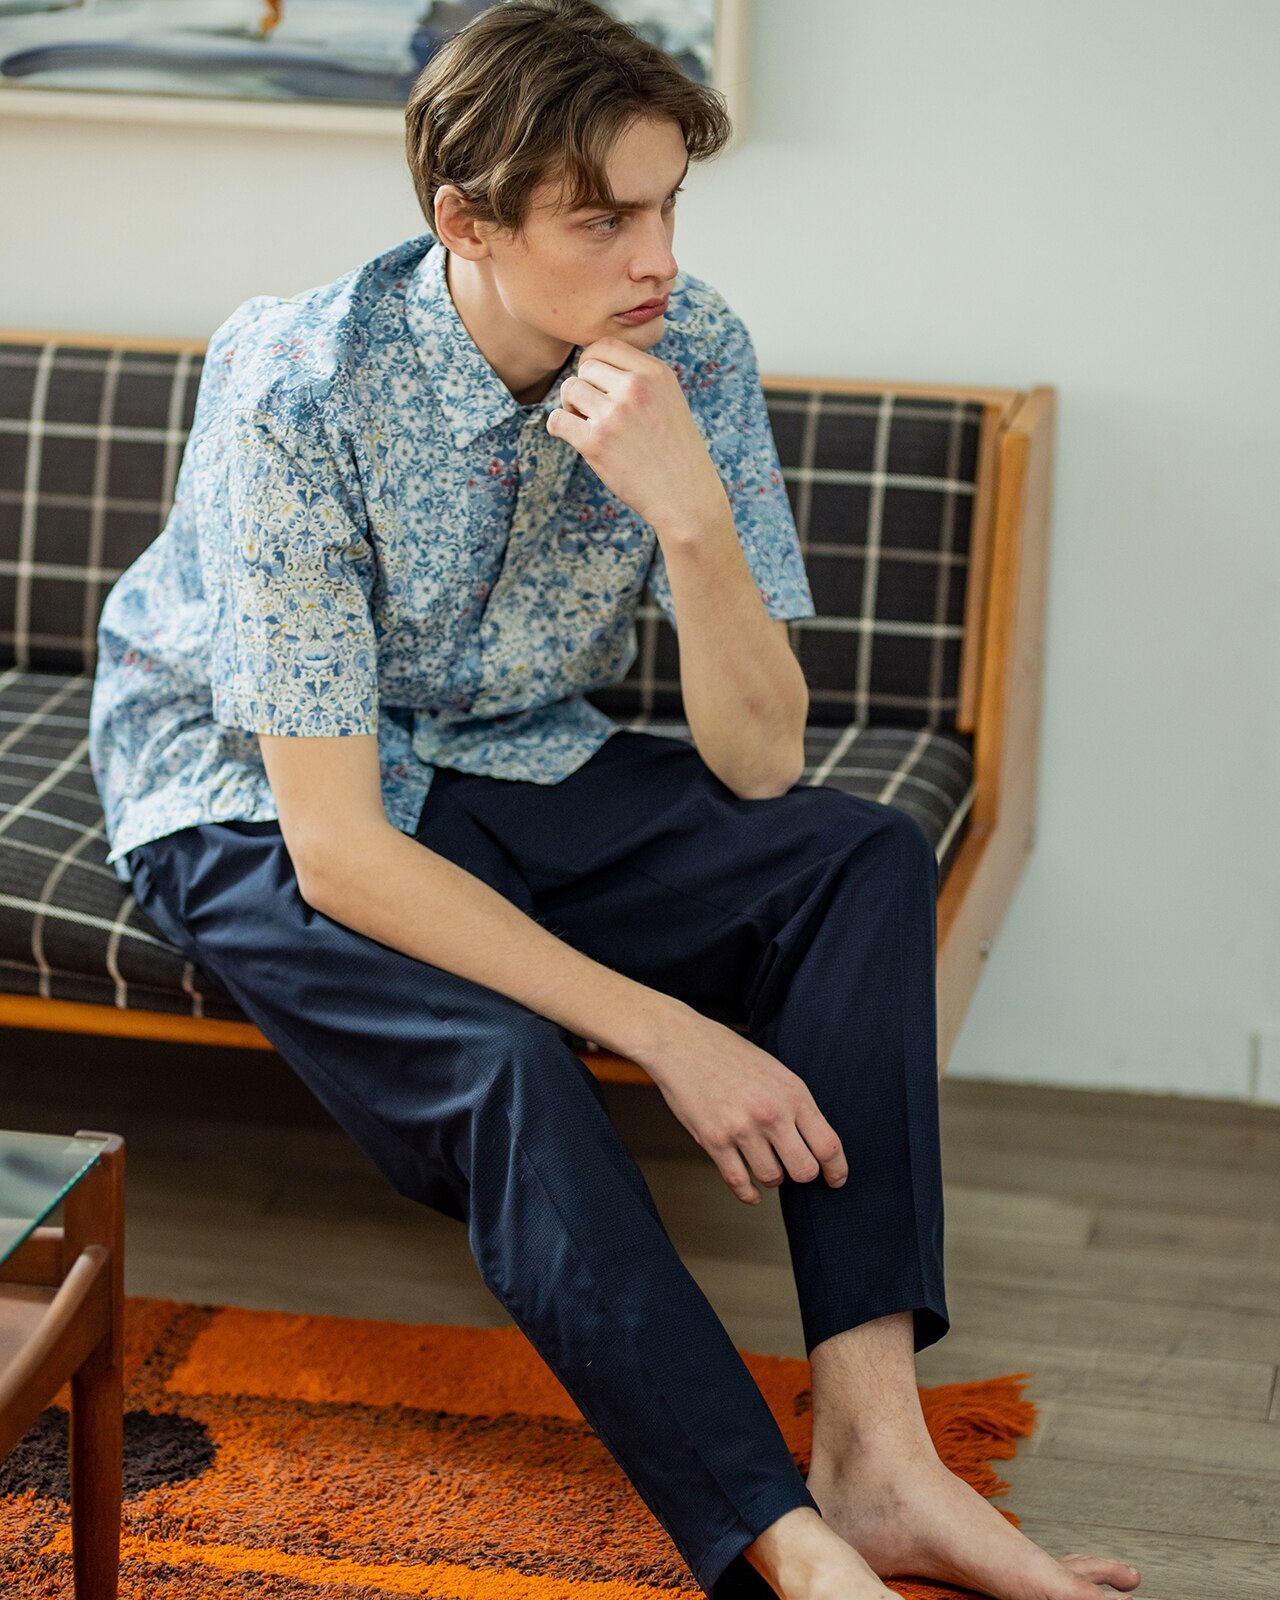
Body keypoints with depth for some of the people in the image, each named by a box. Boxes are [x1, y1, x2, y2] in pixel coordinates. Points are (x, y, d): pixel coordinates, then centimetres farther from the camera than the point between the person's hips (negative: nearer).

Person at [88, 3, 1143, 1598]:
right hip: (254, 803, -5)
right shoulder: (298, 394, -28)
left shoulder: (687, 354, -15)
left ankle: (874, 1449, -28)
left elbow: (759, 766, -15)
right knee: (505, 1066, -33)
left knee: (865, 859, -18)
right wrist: (665, 1031, -31)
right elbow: (336, 849, -28)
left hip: (510, 764, 5)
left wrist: (690, 513, -33)